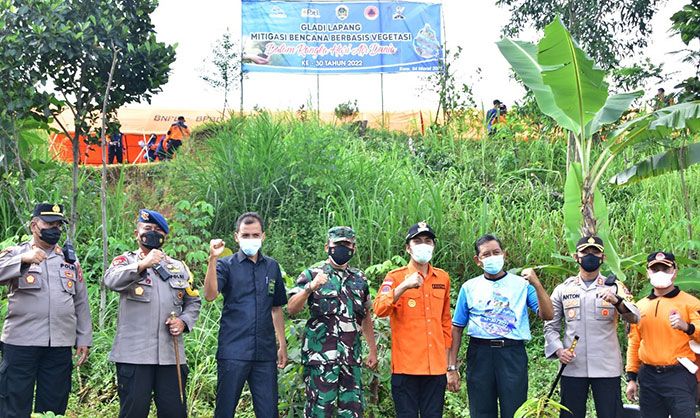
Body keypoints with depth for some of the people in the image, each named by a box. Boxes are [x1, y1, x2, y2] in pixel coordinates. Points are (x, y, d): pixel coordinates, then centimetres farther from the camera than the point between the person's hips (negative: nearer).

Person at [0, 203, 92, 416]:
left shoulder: (70, 259, 16)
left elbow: (81, 302, 16)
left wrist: (84, 338, 10)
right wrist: (23, 259, -24)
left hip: (61, 345, 3)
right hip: (21, 342, -3)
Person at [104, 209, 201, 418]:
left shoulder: (179, 267, 18)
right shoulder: (126, 261, 6)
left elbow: (194, 301, 21)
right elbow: (111, 281, -16)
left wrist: (183, 321, 2)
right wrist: (143, 264, -29)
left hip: (171, 354, 4)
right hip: (134, 354, -3)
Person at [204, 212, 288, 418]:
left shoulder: (272, 266, 12)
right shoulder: (226, 264, 2)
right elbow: (210, 295, -16)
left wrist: (282, 344, 15)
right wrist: (213, 259, -26)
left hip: (265, 353, 3)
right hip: (233, 352, -3)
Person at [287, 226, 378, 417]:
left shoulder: (359, 278, 15)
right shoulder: (312, 274, 0)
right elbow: (291, 309, -11)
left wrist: (373, 349, 17)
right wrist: (310, 288, -27)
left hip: (352, 358, 5)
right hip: (321, 357, -4)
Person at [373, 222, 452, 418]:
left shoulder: (443, 278, 11)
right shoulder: (395, 277, -1)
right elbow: (379, 310, -17)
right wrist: (404, 286, -27)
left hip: (436, 366, 4)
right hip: (406, 366, -3)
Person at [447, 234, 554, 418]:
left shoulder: (522, 284, 6)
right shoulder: (469, 287, 8)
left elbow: (547, 315, -3)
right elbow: (457, 328, 8)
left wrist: (536, 284, -16)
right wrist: (452, 367, 3)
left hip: (513, 354, -1)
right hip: (480, 354, 1)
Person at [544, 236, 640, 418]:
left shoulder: (615, 288, 4)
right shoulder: (563, 289, 8)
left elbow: (634, 318, -10)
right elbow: (551, 326, 10)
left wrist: (617, 302, -30)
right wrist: (558, 350, -7)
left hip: (607, 368, -1)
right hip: (572, 367, 1)